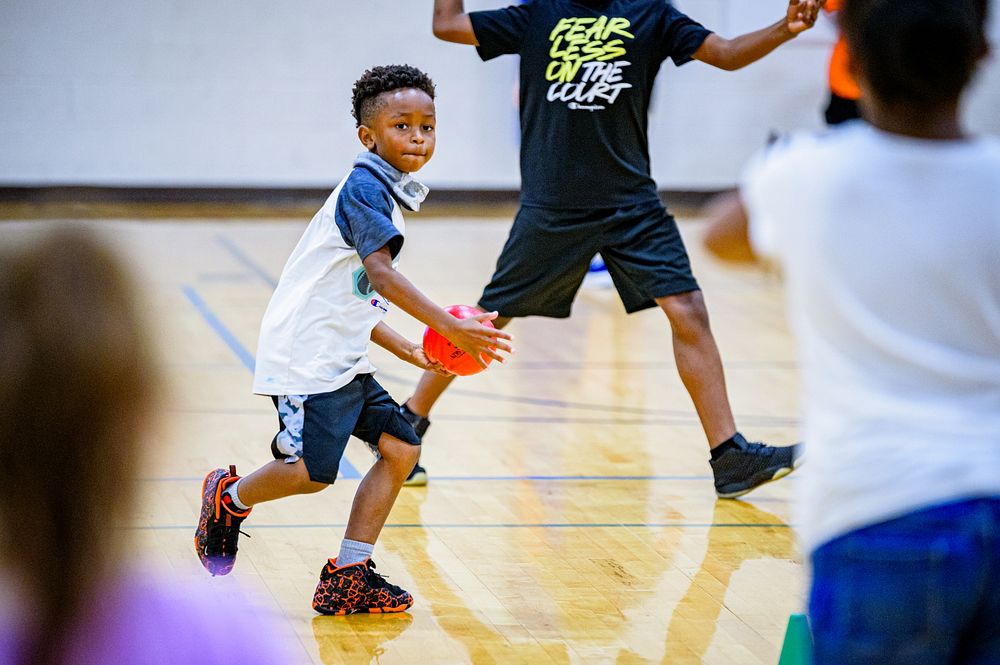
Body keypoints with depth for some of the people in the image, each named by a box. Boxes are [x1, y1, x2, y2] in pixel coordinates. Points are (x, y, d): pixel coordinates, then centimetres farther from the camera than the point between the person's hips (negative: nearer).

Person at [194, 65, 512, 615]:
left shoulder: (382, 194, 19)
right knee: (313, 471, -13)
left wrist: (408, 351, 16)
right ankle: (230, 498, 18)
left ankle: (347, 578, 3)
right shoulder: (366, 187, -12)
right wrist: (449, 328, -32)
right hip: (306, 354, -10)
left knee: (400, 447, 1)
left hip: (342, 359, 10)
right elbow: (381, 273, -27)